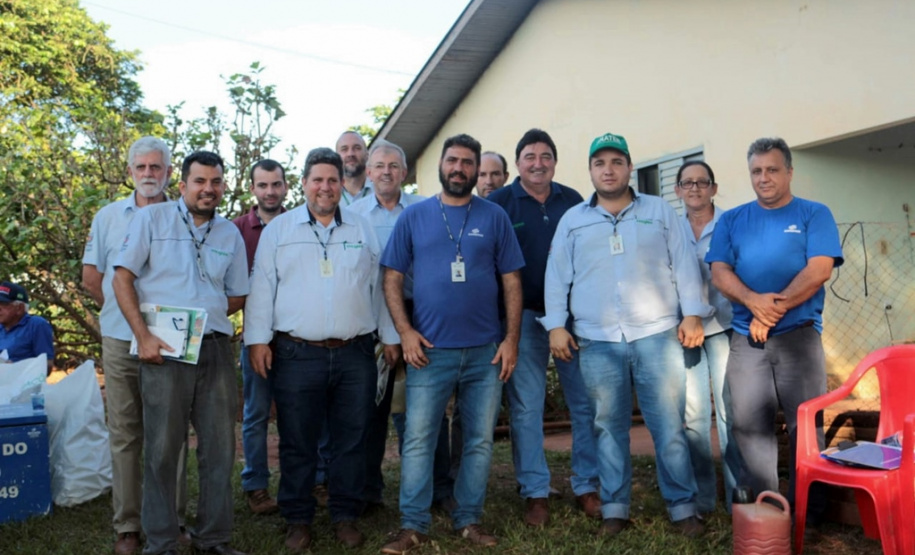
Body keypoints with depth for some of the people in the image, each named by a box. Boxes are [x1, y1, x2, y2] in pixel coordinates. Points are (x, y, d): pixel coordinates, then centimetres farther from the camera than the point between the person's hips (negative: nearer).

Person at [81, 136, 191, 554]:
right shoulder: (109, 216, 8)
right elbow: (91, 276, 12)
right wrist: (125, 312, 10)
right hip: (120, 341, 1)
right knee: (124, 434, 7)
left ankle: (173, 520, 16)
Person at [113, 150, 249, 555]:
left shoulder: (230, 234, 12)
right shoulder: (151, 219, 1)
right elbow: (122, 278, -3)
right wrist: (143, 335, -12)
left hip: (216, 350, 4)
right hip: (164, 350, -3)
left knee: (219, 448, 7)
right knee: (162, 449, 2)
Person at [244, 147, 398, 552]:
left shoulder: (363, 230, 12)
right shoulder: (279, 230, 7)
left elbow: (379, 287, 13)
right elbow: (262, 287, 3)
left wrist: (391, 336, 10)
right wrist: (258, 339, -4)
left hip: (356, 355, 2)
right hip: (297, 354, -1)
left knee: (351, 441, 8)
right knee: (297, 443, 6)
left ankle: (345, 516, 22)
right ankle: (298, 520, 21)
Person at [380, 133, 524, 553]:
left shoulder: (494, 217, 5)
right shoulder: (413, 216, 5)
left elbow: (511, 281, 5)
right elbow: (392, 277, 4)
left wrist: (512, 338, -3)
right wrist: (405, 331, -7)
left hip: (485, 351, 1)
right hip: (429, 350, -1)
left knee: (480, 441, 9)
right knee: (418, 440, 1)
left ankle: (469, 520, 22)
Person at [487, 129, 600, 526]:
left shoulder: (572, 201, 8)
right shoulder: (498, 203, 1)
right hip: (525, 316, -2)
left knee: (586, 403, 5)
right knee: (526, 408, 3)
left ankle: (587, 487, 20)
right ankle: (535, 493, 16)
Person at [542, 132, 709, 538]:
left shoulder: (660, 211, 11)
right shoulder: (572, 221, 13)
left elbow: (684, 265, 8)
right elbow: (557, 277, 9)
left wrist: (692, 314, 0)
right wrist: (556, 325, 1)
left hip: (657, 335, -1)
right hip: (597, 341, 1)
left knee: (669, 426, 0)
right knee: (609, 427, 6)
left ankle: (683, 508, 13)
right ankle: (614, 509, 16)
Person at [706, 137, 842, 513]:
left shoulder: (814, 214, 5)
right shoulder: (731, 220, 12)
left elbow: (819, 269, -8)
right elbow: (719, 272, 1)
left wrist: (776, 307, -14)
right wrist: (754, 301, -17)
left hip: (799, 335, -2)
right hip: (745, 338, 3)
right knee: (748, 425, 4)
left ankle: (808, 508, 13)